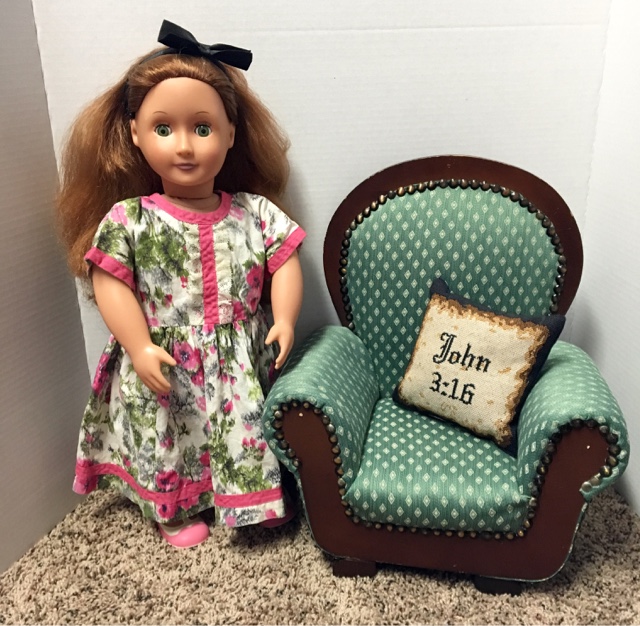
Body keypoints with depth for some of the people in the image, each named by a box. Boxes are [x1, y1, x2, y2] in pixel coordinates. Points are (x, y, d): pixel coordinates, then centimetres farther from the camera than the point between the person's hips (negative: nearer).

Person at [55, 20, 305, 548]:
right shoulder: (128, 220, -10)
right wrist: (139, 348, -18)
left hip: (241, 364, 1)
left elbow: (284, 262, -3)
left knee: (249, 427, 16)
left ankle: (255, 496, 42)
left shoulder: (254, 212, -6)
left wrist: (285, 320, -15)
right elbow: (111, 285, -12)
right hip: (164, 366, -1)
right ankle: (175, 510, 41)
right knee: (166, 442, 16)